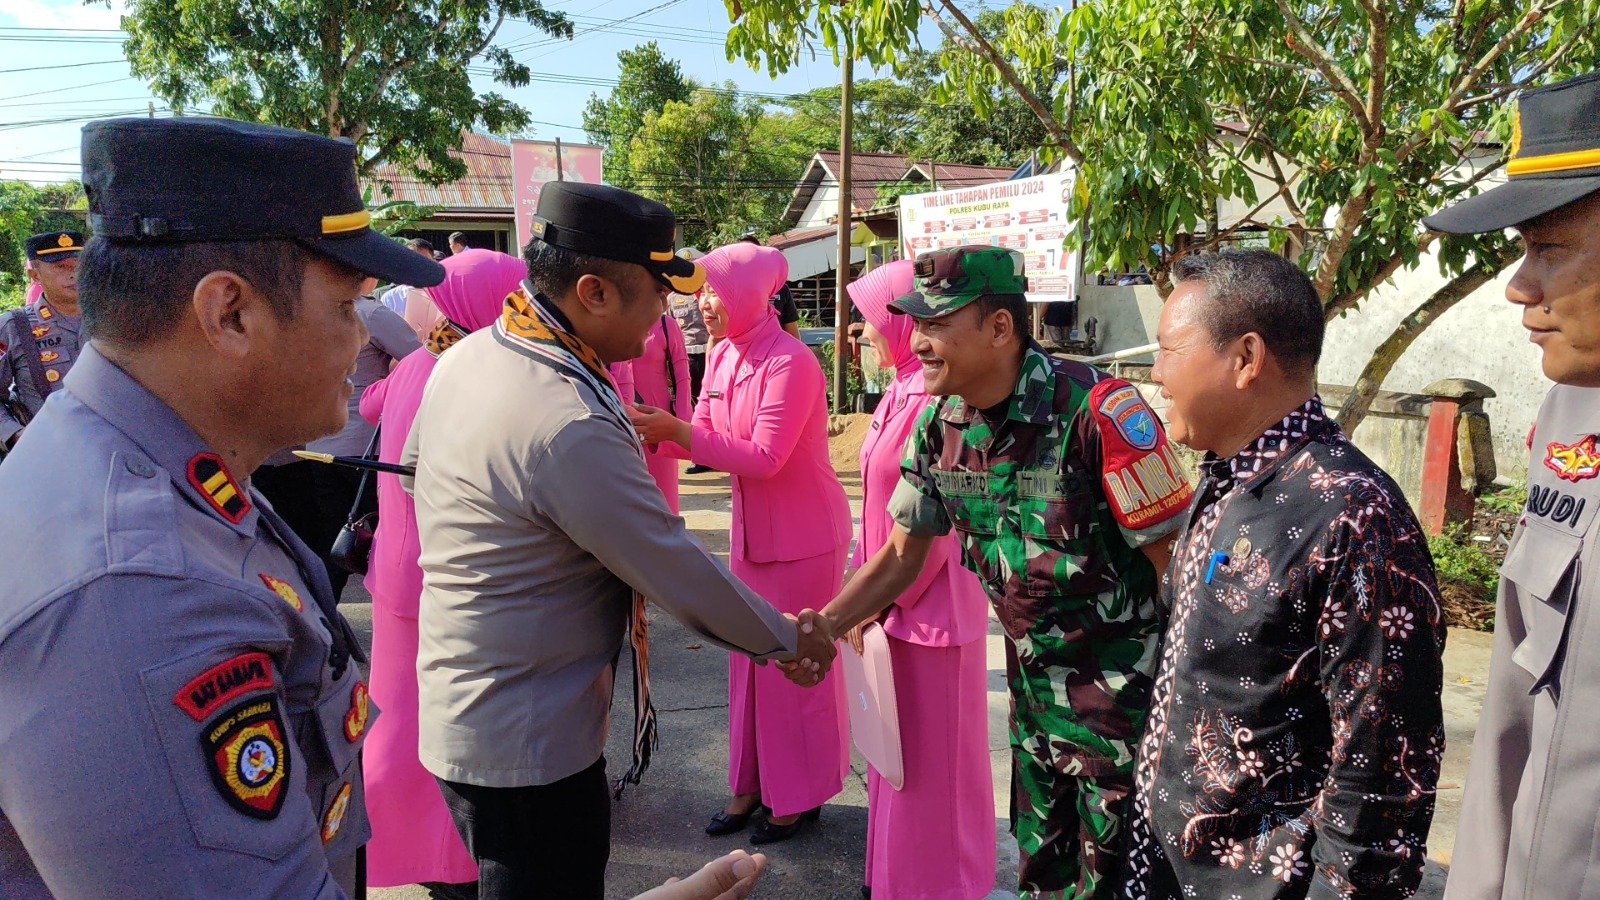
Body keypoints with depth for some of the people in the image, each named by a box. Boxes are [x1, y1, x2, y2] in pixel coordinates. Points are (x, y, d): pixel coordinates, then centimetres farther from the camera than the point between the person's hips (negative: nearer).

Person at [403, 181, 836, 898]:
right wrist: (787, 639, -7)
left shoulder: (467, 355, -1)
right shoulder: (570, 427, -30)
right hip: (527, 747, -9)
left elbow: (416, 468, 16)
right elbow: (680, 575, -22)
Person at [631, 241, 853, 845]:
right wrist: (653, 431, -13)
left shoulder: (791, 363, -20)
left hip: (803, 536, -7)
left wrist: (674, 429, -27)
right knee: (749, 657, 15)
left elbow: (763, 457, -25)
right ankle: (752, 782, 31)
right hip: (751, 532, 7)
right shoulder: (723, 356, 3)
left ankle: (801, 795, 24)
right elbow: (703, 438, 5)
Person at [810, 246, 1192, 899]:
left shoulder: (1096, 410, -26)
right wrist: (823, 625, -6)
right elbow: (901, 556, 5)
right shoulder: (938, 424, -6)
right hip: (1032, 680, 6)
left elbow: (1176, 560, -19)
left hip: (1125, 696, -6)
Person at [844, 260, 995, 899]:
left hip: (929, 601, -9)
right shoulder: (903, 391, 7)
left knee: (930, 750, 8)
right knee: (898, 742, 21)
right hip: (895, 596, 9)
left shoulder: (936, 398, -21)